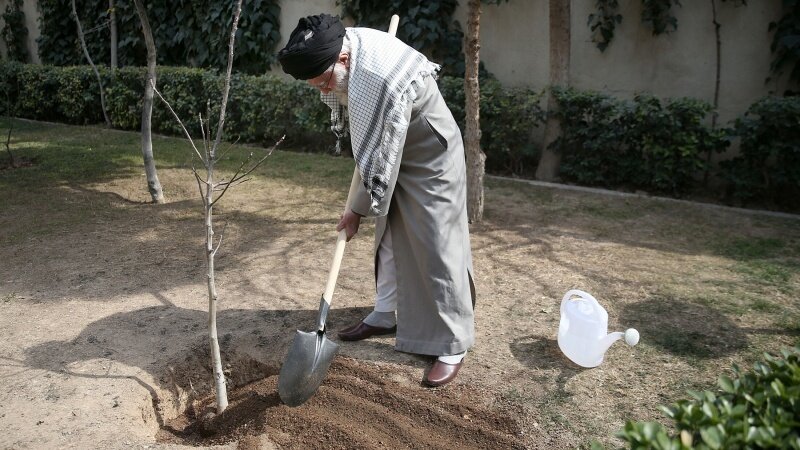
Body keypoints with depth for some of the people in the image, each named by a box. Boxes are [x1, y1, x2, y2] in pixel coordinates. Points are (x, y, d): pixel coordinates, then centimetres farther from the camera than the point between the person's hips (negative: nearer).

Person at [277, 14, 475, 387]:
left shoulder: (384, 82, -38)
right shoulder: (340, 47, -11)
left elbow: (381, 161, -29)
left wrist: (357, 210, -19)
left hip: (430, 157, -8)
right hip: (392, 153, 9)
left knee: (436, 246, -7)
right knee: (389, 237, 15)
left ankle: (452, 345, 2)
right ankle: (386, 315, 30)